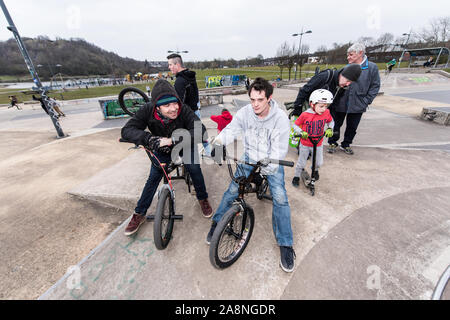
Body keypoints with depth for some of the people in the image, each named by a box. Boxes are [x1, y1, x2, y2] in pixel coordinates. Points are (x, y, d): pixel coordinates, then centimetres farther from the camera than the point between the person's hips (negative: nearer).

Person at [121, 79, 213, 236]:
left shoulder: (184, 110, -34)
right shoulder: (147, 111, -27)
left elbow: (200, 131, -46)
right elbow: (127, 130, -32)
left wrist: (173, 139, -55)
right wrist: (149, 138, -50)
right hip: (162, 151, 1)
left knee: (194, 169, -16)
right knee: (153, 178, 0)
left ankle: (203, 199, 13)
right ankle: (139, 214, 19)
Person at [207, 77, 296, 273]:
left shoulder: (280, 117, -17)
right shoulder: (245, 112, -10)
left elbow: (280, 148, -19)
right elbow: (231, 129, -13)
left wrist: (269, 166, -31)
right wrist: (218, 141, -34)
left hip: (272, 162, -1)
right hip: (250, 158, 2)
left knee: (280, 197, -15)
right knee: (233, 189, -11)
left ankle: (285, 245, 3)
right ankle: (217, 223, 15)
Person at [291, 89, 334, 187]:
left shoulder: (326, 113, -8)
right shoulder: (305, 115, -19)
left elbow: (331, 121, 12)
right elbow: (295, 125, -9)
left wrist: (330, 129, -6)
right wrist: (301, 132, -24)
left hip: (318, 144, 3)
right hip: (305, 144, -3)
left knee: (319, 162, 12)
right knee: (301, 162, 10)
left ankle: (315, 170, 47)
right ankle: (297, 176, 33)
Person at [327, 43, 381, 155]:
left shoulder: (372, 67, -3)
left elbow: (375, 86, 0)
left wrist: (365, 102, -8)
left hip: (357, 106, 0)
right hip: (340, 104, 1)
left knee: (352, 127, 11)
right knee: (336, 125, 7)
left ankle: (346, 145, 28)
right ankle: (332, 143, 24)